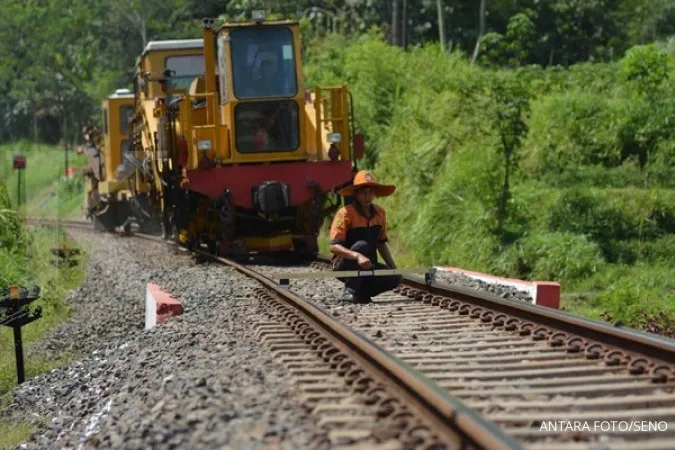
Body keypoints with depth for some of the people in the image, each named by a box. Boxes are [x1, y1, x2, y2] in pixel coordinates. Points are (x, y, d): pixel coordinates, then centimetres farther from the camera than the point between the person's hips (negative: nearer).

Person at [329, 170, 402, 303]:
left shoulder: (380, 213, 3)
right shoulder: (345, 213, -16)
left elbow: (382, 244, 15)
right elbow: (334, 246, -24)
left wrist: (394, 268, 5)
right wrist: (358, 256, -39)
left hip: (367, 267, 5)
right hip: (344, 266, -5)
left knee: (394, 278, -20)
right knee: (361, 245, -33)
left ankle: (362, 292, 3)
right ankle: (351, 290, -25)